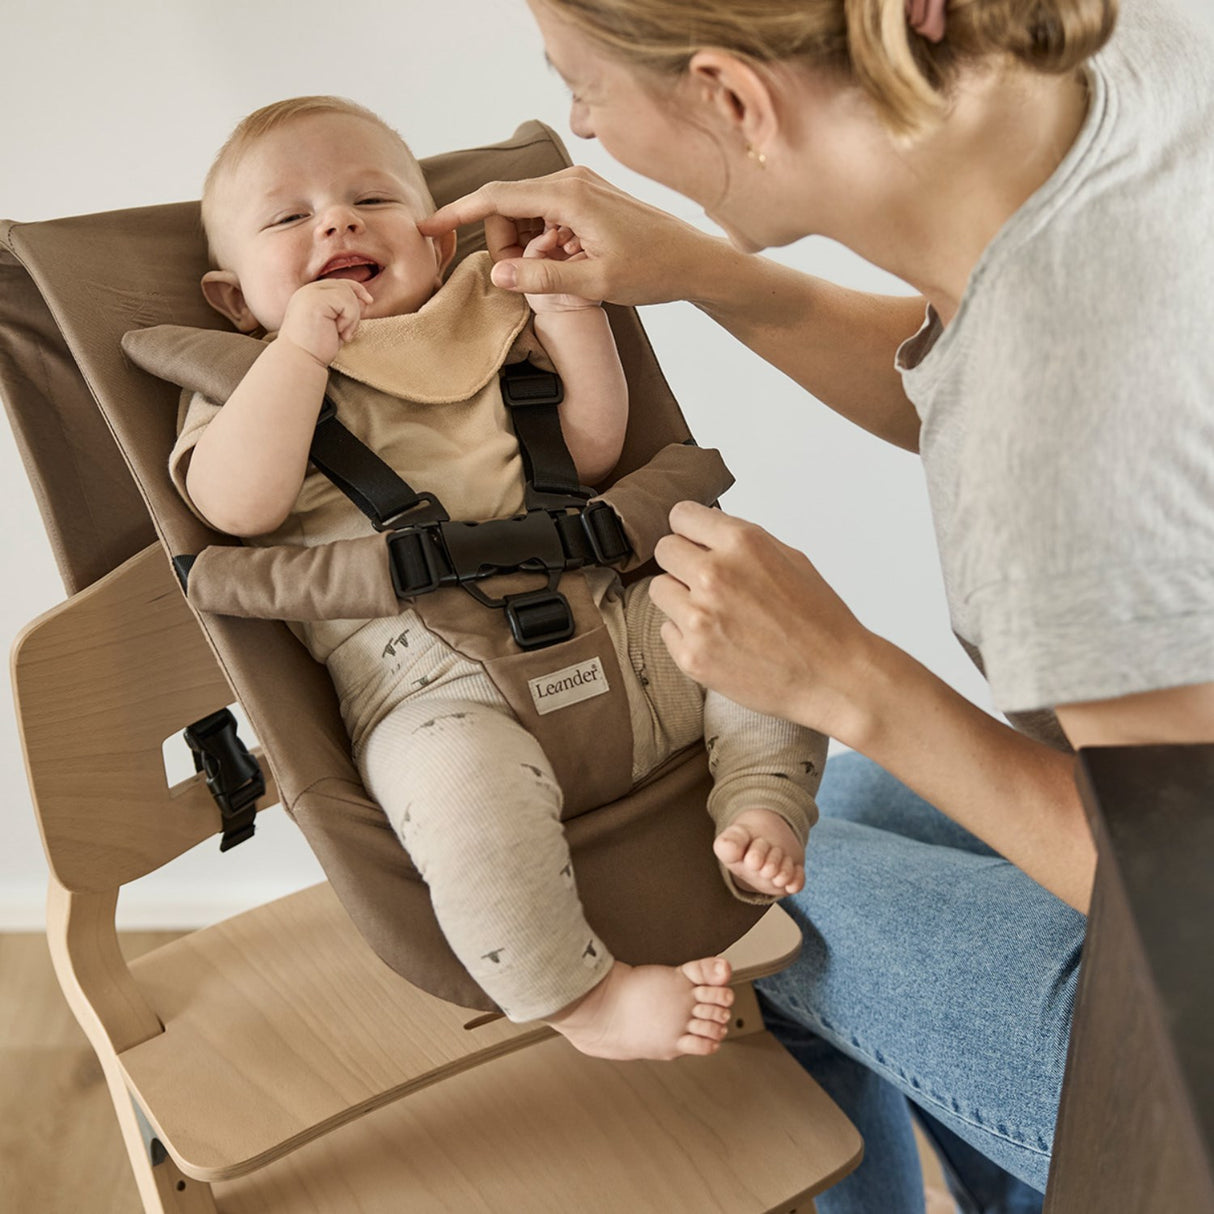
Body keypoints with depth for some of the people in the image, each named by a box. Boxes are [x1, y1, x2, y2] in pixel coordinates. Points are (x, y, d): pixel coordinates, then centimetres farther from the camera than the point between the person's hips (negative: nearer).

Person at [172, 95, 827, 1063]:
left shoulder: (486, 336, 22)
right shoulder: (255, 384, 11)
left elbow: (593, 449, 15)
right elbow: (237, 505, -10)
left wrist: (568, 308, 7)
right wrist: (303, 343, -9)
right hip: (434, 686, -5)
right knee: (466, 775, -36)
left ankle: (762, 819, -1)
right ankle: (577, 994, -21)